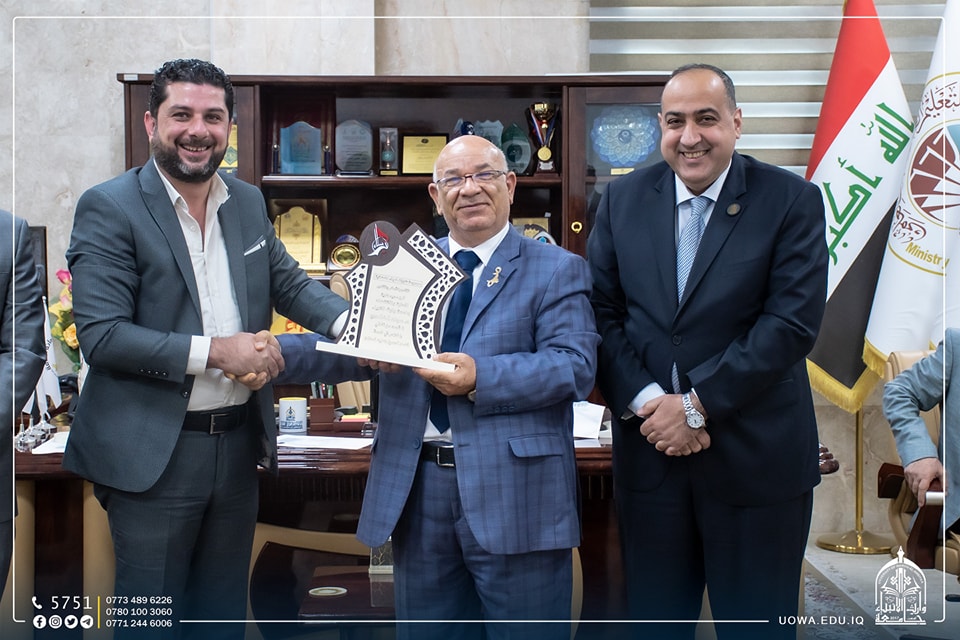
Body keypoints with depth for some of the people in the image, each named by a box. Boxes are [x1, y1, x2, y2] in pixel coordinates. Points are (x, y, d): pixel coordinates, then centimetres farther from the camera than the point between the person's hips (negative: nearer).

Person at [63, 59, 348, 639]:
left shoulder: (249, 203, 8)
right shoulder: (109, 208, -10)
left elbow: (292, 284, 10)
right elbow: (101, 334, -17)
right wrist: (214, 351, -22)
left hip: (240, 442, 6)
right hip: (155, 455, -5)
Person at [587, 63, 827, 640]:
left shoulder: (792, 201, -4)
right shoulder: (623, 199, 5)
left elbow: (792, 322, -12)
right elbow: (601, 312, 2)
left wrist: (698, 404, -16)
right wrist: (645, 401, -12)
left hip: (755, 460, -2)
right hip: (648, 450, 3)